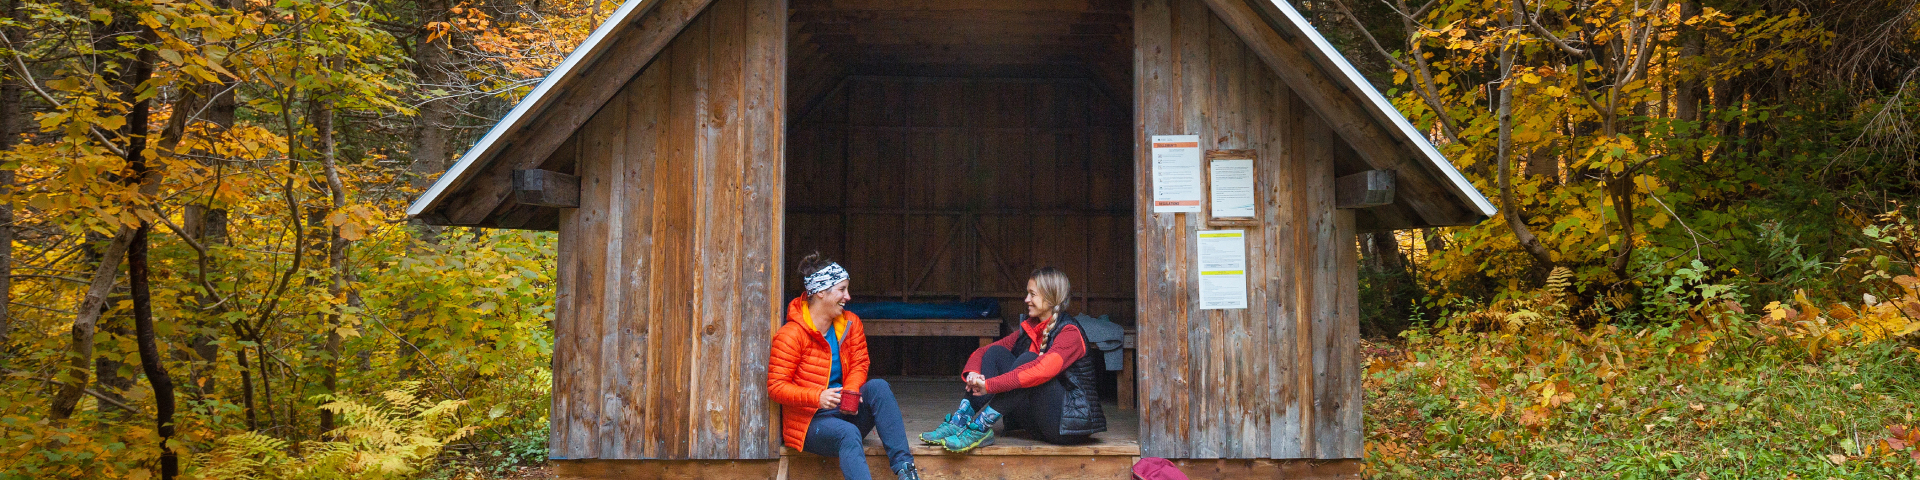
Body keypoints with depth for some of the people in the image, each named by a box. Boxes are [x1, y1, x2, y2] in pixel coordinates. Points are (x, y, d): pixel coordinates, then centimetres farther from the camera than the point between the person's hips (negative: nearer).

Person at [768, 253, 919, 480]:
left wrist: (851, 393, -18)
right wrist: (818, 397, -29)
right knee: (848, 434, -36)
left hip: (845, 411, 6)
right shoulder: (791, 335, -12)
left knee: (878, 386, -23)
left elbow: (859, 366, 6)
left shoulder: (851, 323, 8)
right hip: (809, 422, -5)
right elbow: (776, 387, -14)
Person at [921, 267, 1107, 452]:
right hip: (1037, 423, 7)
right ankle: (961, 419, -20)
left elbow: (1043, 370, -31)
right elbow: (982, 352, 9)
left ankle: (982, 426, -32)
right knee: (996, 352, -5)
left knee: (1028, 359, -28)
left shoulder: (1070, 332, -13)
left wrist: (989, 385, -33)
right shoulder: (1029, 328, 11)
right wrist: (972, 374, -16)